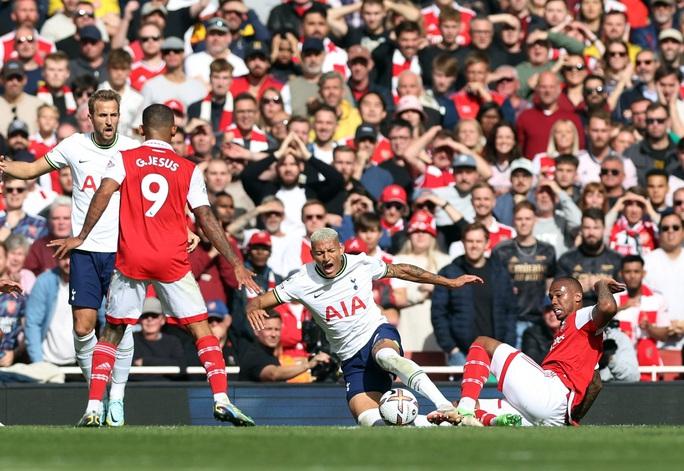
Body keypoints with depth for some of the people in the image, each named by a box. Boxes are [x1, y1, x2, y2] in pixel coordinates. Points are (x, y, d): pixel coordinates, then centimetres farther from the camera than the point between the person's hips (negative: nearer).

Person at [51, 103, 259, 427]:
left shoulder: (124, 159, 4)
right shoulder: (188, 170, 5)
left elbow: (104, 193, -11)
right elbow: (206, 220, 3)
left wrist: (81, 237, -5)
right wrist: (235, 264, 6)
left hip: (130, 259, 1)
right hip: (172, 262, -1)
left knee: (111, 332, 12)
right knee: (201, 329, 6)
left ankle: (93, 409, 3)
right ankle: (221, 400, -7)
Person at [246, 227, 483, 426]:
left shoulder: (361, 264, -5)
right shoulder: (303, 282, -8)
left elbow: (400, 271, 11)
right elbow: (258, 301, -7)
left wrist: (450, 282, 14)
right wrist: (253, 309, -35)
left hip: (378, 334, -2)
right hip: (352, 359, 2)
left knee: (386, 356, -41)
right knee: (368, 420, -19)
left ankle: (444, 406, -49)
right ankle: (429, 422, -5)